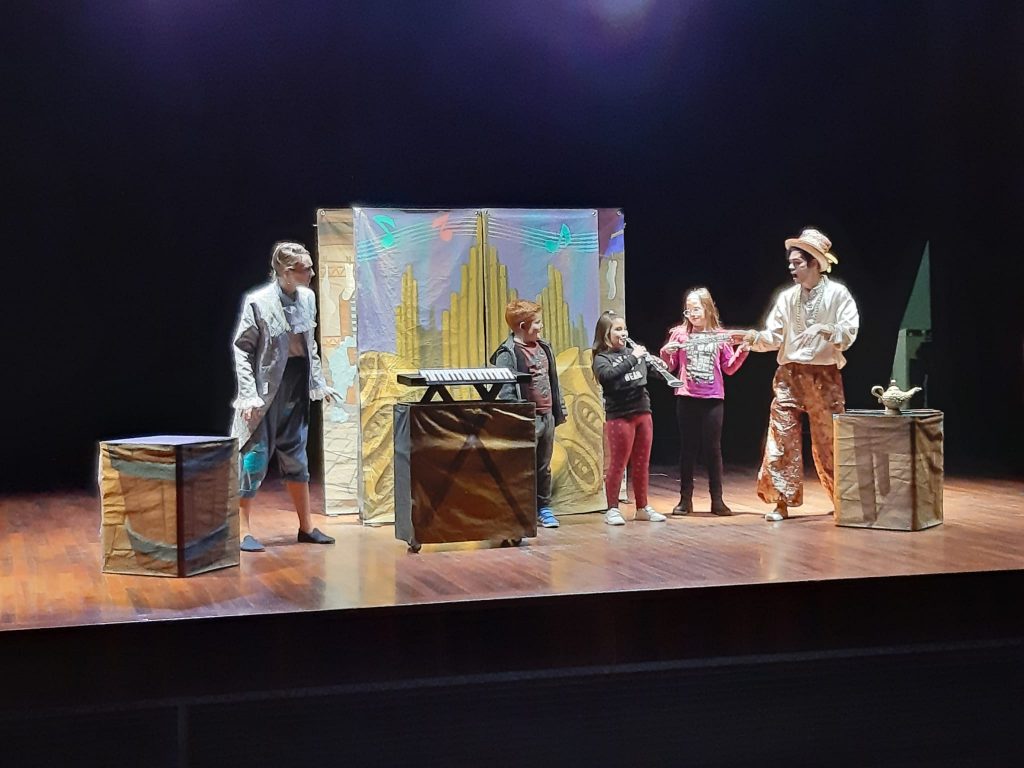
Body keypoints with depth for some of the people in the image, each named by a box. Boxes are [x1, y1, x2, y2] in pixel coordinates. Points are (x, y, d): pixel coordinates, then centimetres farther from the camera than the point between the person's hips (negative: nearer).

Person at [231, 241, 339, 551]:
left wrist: (319, 383, 14)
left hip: (296, 389, 6)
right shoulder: (258, 301, -14)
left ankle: (306, 526, 22)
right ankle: (243, 531, 9)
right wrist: (249, 395, -17)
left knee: (296, 458, 14)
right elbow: (242, 350, -11)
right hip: (266, 390, -6)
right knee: (255, 457, -1)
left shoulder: (307, 298, 3)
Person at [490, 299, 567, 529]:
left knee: (544, 467, 15)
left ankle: (544, 508, 25)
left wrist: (559, 410, 19)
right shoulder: (507, 353, -12)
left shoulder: (543, 348, 12)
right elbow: (505, 391, -15)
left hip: (547, 416, 7)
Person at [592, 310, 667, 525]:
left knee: (642, 464, 11)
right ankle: (612, 510, 6)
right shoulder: (601, 358, -3)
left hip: (643, 412, 5)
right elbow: (608, 375, -24)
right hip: (619, 416, -5)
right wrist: (633, 359, -22)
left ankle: (643, 508, 20)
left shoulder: (633, 351, 11)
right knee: (618, 464, -2)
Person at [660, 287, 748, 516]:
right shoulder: (679, 333, 3)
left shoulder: (720, 336, 6)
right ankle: (685, 499, 10)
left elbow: (729, 368, 10)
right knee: (687, 447, 5)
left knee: (713, 448, 4)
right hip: (686, 398, 0)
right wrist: (666, 353, -13)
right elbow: (669, 367, 6)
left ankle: (717, 499, 10)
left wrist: (742, 352, -4)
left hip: (713, 399, 0)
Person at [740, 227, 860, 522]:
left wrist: (824, 329, -27)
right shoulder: (787, 297, 8)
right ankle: (782, 501, 2)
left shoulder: (838, 293, -3)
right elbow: (774, 336, 5)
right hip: (789, 375, 3)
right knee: (781, 438, -4)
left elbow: (849, 333, -10)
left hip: (824, 376, -3)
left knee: (828, 442, 5)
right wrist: (755, 337, -15)